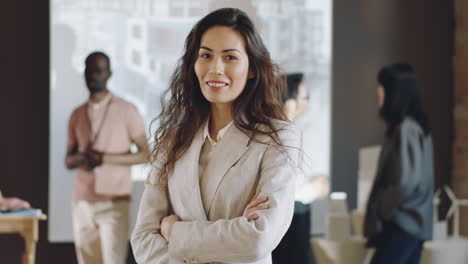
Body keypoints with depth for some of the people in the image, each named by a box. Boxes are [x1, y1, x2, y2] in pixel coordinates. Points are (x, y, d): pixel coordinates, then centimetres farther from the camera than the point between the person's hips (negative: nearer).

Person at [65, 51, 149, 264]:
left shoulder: (126, 110, 0)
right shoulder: (77, 115, 13)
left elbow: (145, 154, -2)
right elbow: (68, 161, 17)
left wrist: (107, 159, -15)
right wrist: (79, 158, -8)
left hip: (114, 201, -4)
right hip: (82, 202, 5)